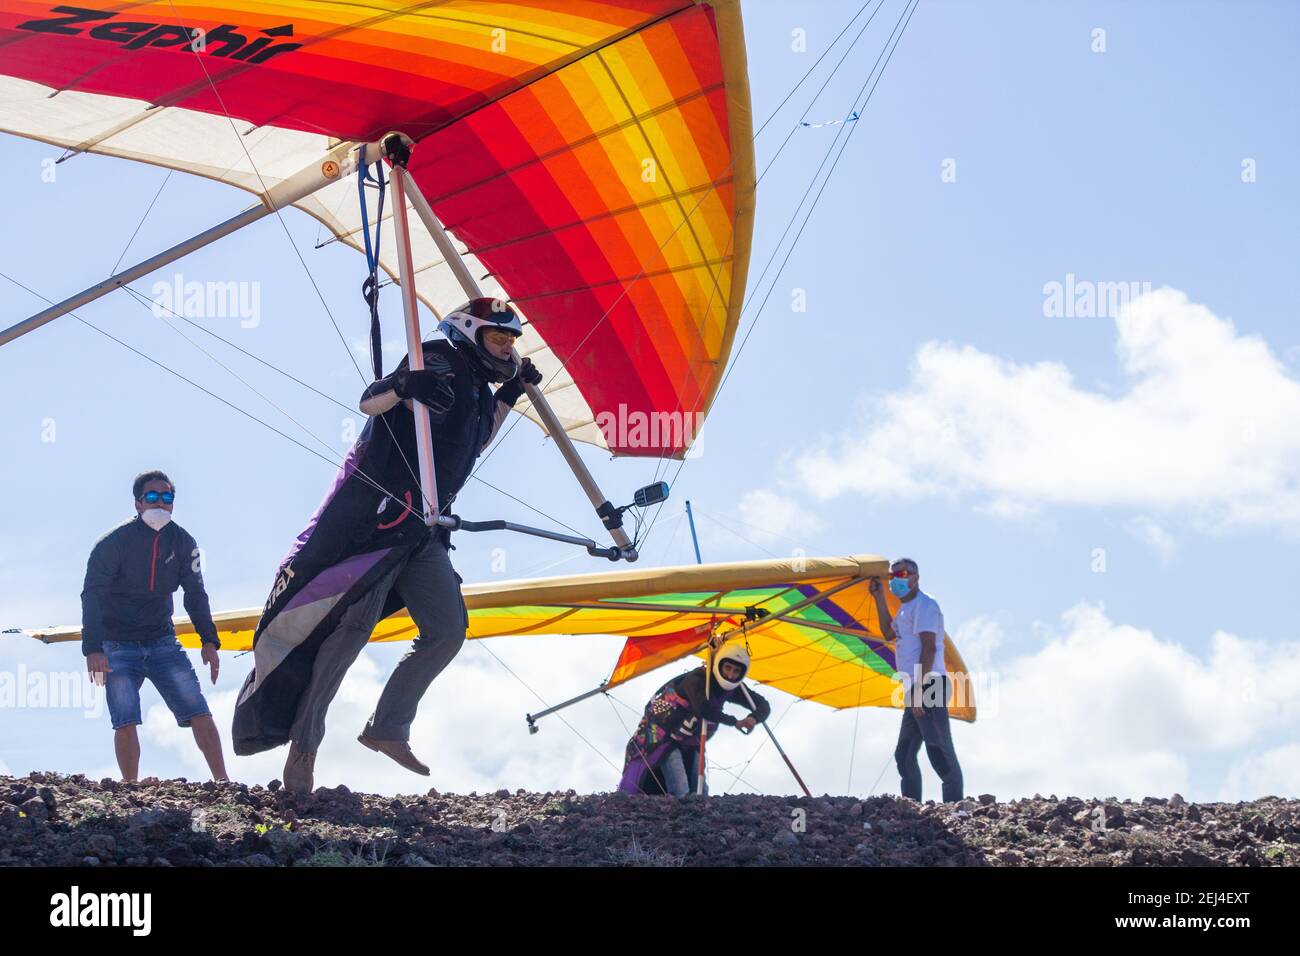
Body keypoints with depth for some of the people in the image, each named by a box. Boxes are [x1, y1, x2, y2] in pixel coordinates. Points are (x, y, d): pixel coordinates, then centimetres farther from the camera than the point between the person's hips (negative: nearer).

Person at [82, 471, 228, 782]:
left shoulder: (182, 542, 0)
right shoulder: (114, 542, -13)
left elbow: (195, 593, 8)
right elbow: (92, 596, -17)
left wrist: (209, 641, -2)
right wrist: (92, 649, -29)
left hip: (162, 642, 3)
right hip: (119, 648, -3)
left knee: (199, 712, -6)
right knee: (125, 723, -14)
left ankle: (223, 784, -3)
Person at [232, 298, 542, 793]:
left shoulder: (477, 390, 19)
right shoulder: (442, 362, -7)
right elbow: (368, 403, -14)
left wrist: (509, 397, 24)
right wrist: (404, 386, -36)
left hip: (423, 531, 9)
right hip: (380, 514, -9)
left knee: (447, 632, 1)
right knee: (355, 623, -13)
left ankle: (388, 727, 7)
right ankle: (303, 745, -8)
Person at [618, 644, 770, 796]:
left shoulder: (733, 689, -5)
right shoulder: (697, 679, -28)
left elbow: (763, 705, 2)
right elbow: (703, 709, -46)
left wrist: (753, 718, -23)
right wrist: (734, 722, -33)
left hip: (689, 743, 8)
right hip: (664, 736, -8)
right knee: (680, 793, -21)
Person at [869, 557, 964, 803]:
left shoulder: (924, 605, -10)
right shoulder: (906, 608, 21)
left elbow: (929, 647, -19)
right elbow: (889, 633, 33)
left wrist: (919, 689, -25)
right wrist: (879, 597, 26)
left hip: (929, 687, -11)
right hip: (916, 691, 11)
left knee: (940, 752, -15)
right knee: (904, 754, 13)